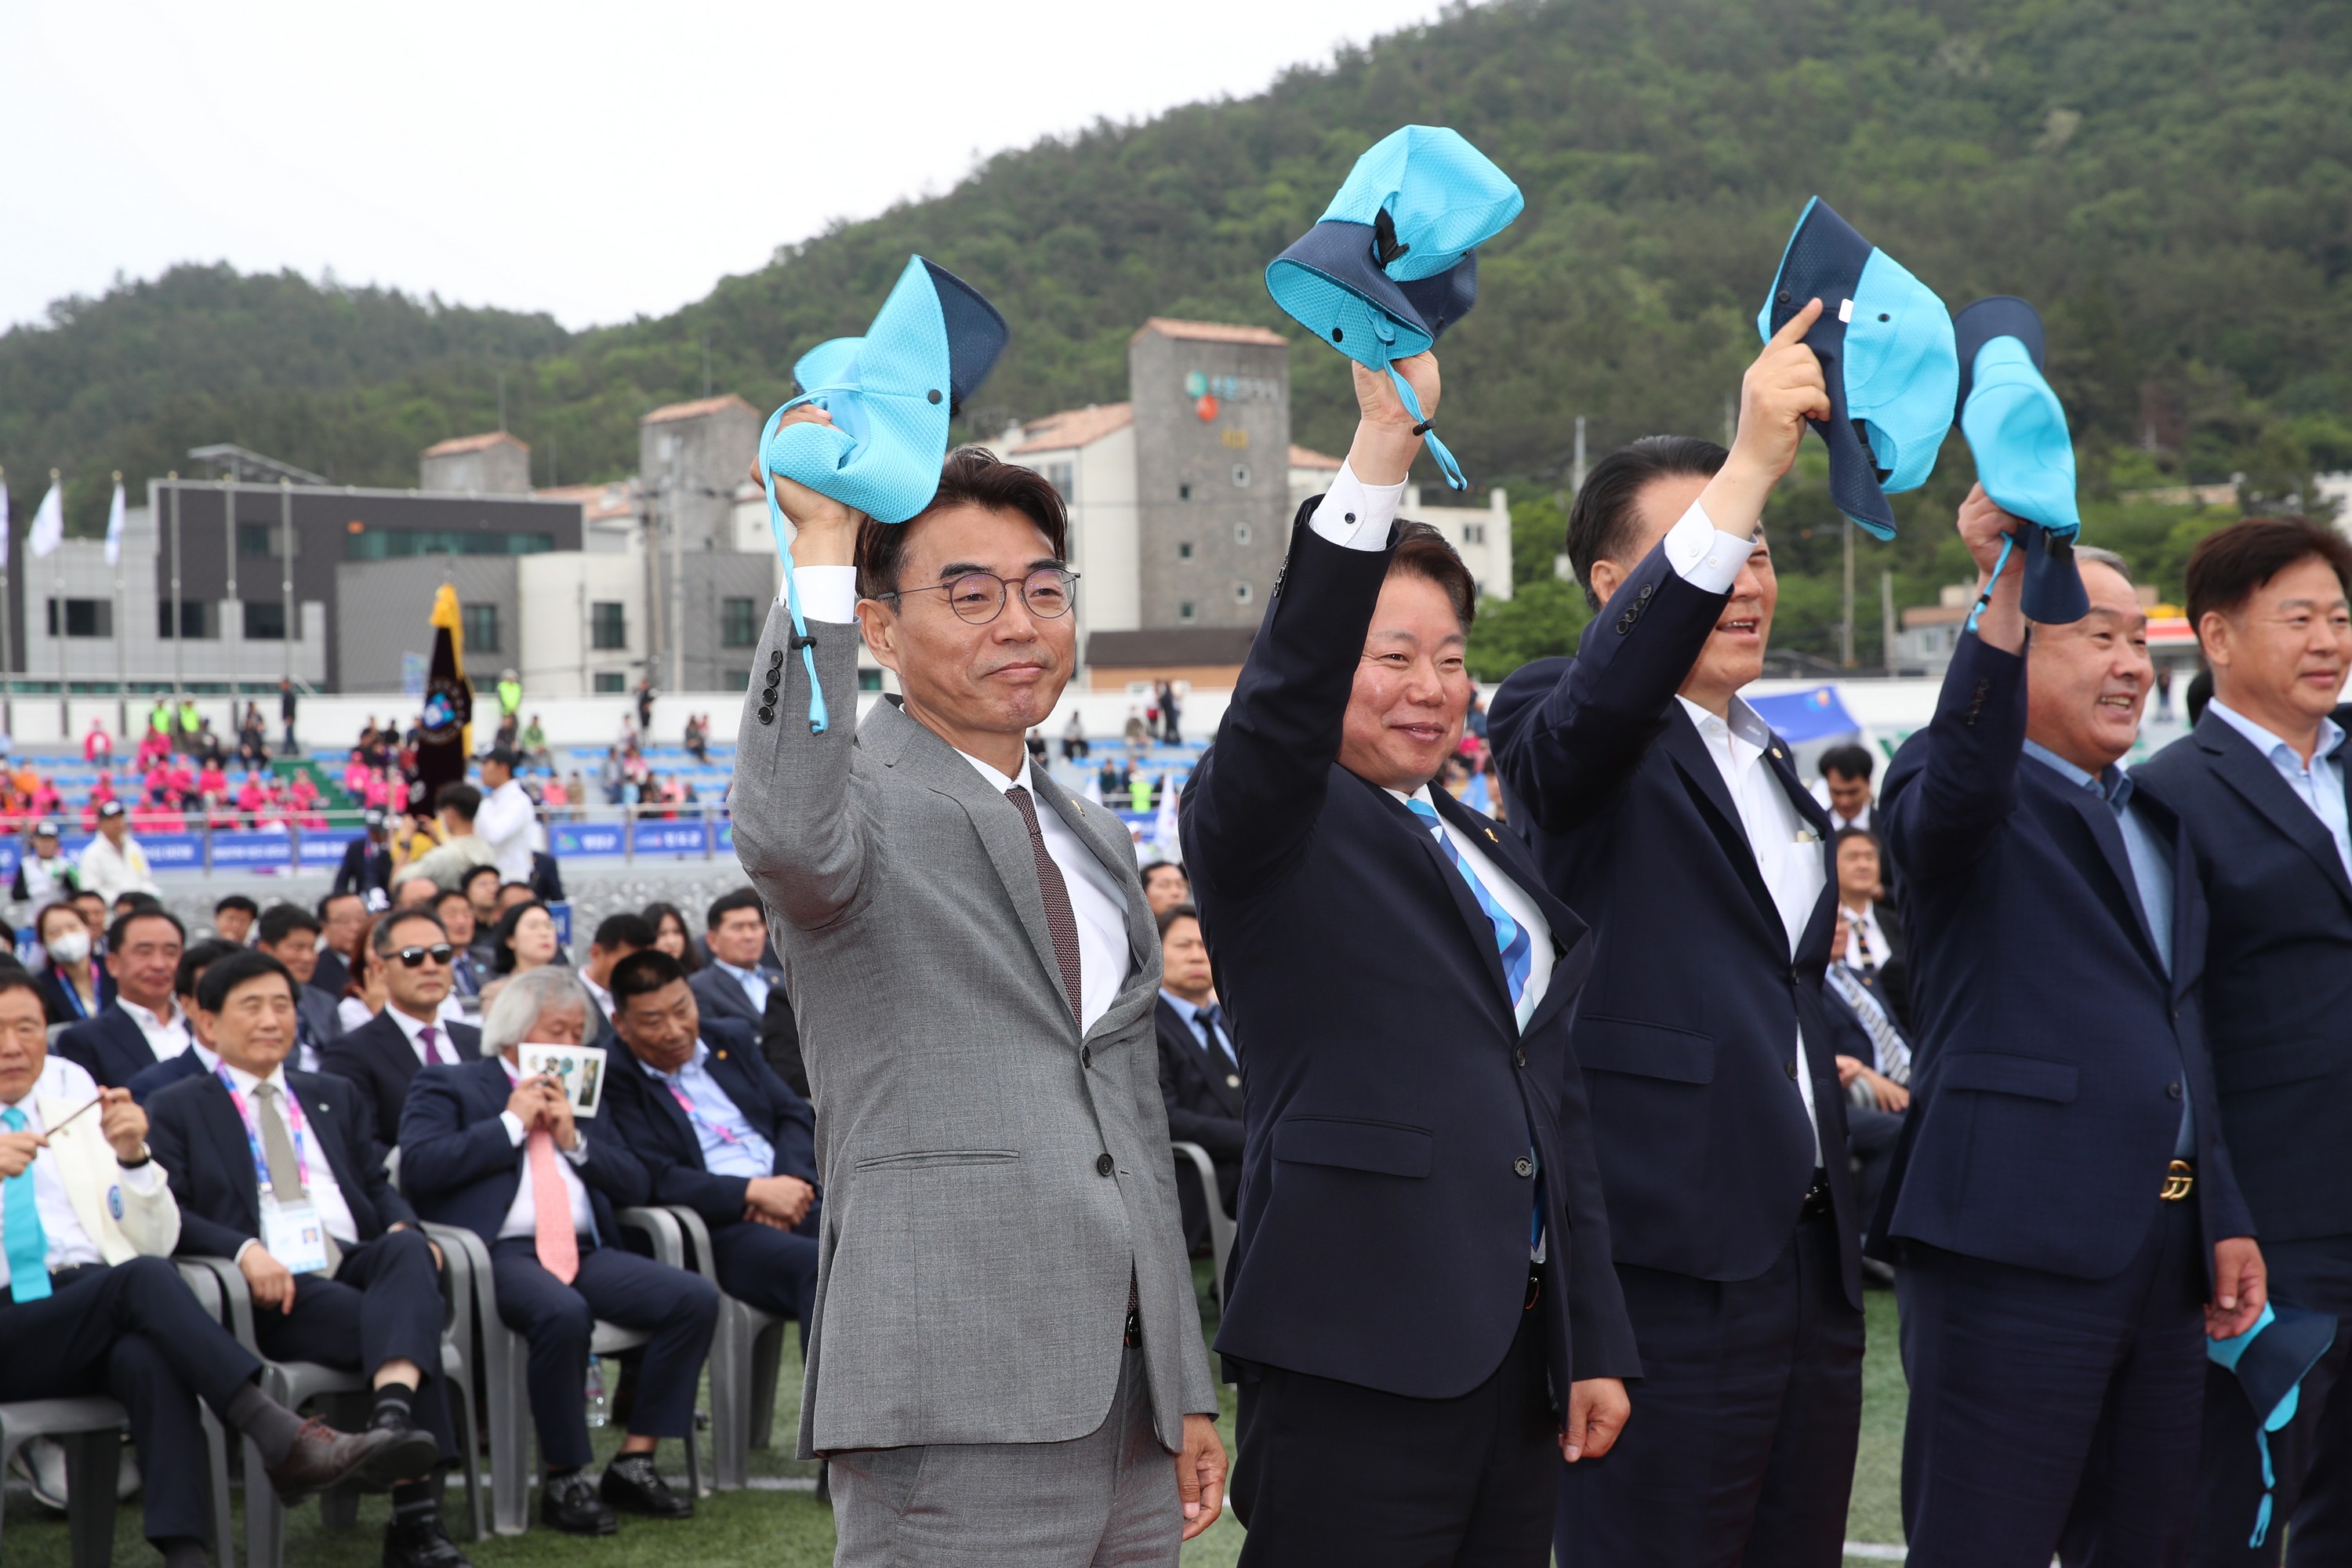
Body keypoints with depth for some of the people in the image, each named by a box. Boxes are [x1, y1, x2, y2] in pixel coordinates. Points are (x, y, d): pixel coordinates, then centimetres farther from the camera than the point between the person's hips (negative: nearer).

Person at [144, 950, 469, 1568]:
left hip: (355, 1264, 4)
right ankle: (415, 1512, -37)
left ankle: (393, 1414, -55)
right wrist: (243, 1250, -20)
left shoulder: (331, 1096, 30)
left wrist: (406, 1230, -1)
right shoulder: (175, 1110, 13)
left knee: (408, 1250, -34)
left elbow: (378, 1187, 24)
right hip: (272, 1290, -4)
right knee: (406, 1327, -32)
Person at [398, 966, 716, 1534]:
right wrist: (512, 1123, -5)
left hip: (584, 1252, 6)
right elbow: (418, 1166, -8)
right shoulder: (448, 1087, 10)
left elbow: (636, 1184, 20)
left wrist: (574, 1140, 4)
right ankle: (563, 1481, -20)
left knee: (695, 1298, -18)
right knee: (563, 1313, -38)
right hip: (500, 1253, -6)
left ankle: (634, 1463, -10)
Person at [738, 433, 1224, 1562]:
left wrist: (1190, 1393, 19)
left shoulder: (1097, 841, 22)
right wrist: (822, 539, -26)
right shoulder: (863, 800, -2)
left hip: (1130, 1389, 7)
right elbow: (790, 839, -29)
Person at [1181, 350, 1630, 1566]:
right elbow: (1286, 686, -22)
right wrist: (1384, 437, -30)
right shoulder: (1268, 834, -1)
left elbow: (1555, 1101, 19)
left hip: (1517, 1349, 7)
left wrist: (1596, 1341, 14)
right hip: (1356, 1346, -7)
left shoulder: (1497, 858, 20)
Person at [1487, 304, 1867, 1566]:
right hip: (1670, 1259, -8)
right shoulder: (1559, 729, -5)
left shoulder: (1771, 764, 21)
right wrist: (1749, 464, -35)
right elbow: (1602, 695, -29)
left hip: (1805, 1248, 8)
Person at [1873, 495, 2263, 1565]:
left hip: (2165, 1249, 8)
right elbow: (1959, 788, -30)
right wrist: (2003, 595, -41)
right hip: (2015, 1239, -8)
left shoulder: (2155, 822, 21)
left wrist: (2224, 1217, 18)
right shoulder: (1948, 788, -3)